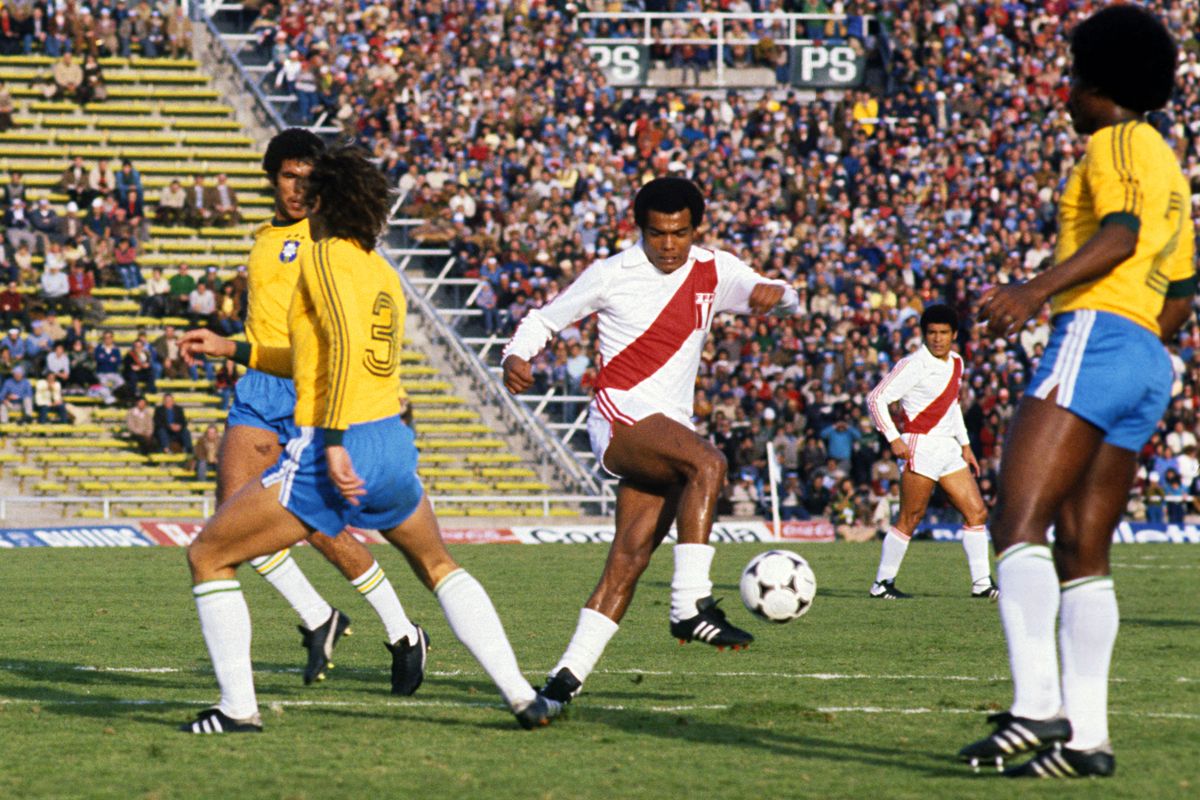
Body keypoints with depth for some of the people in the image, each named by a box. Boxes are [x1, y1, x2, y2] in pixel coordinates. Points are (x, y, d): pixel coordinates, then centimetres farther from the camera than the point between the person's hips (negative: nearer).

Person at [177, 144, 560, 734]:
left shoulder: (324, 255, -6)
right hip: (393, 446, 7)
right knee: (439, 568, 28)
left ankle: (237, 708, 2)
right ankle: (523, 697, 17)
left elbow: (345, 346, -21)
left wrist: (333, 443, -25)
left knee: (207, 556, 7)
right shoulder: (381, 270, 17)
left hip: (334, 456, -7)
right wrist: (234, 350, 33)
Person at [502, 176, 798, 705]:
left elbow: (784, 298, 8)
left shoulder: (714, 272, 12)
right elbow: (545, 319, 9)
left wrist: (773, 293, -17)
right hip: (621, 413, -5)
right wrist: (516, 356, -11)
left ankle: (570, 673, -6)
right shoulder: (612, 275, 2)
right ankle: (691, 606, -37)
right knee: (708, 463, -32)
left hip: (670, 428, 5)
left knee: (631, 555, -7)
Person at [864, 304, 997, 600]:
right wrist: (893, 439, -20)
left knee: (977, 513, 3)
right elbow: (876, 398, -14)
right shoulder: (913, 365, -12)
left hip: (949, 449, 8)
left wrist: (965, 444, 23)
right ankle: (882, 583, 3)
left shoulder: (956, 363, 13)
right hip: (921, 446, -8)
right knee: (910, 518, -6)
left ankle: (982, 583, 7)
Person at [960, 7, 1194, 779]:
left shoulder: (1118, 142, 0)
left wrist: (1035, 292, -30)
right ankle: (1086, 733, 1)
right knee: (1081, 552, 7)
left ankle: (1037, 705, -32)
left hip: (1094, 338, -10)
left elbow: (1120, 232, -19)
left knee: (1018, 521, -19)